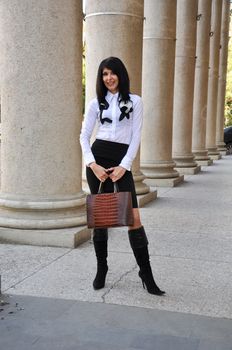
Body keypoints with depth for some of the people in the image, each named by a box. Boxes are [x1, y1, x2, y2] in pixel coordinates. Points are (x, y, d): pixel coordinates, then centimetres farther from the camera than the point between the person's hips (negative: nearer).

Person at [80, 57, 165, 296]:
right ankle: (101, 268, 19)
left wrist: (123, 166, -10)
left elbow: (135, 137, 0)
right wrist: (93, 164, -10)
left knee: (134, 217, -8)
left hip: (122, 162, -1)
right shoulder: (96, 103, 9)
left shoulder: (134, 101, 6)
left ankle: (146, 273, 1)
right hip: (98, 160, 1)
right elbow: (84, 136, 5)